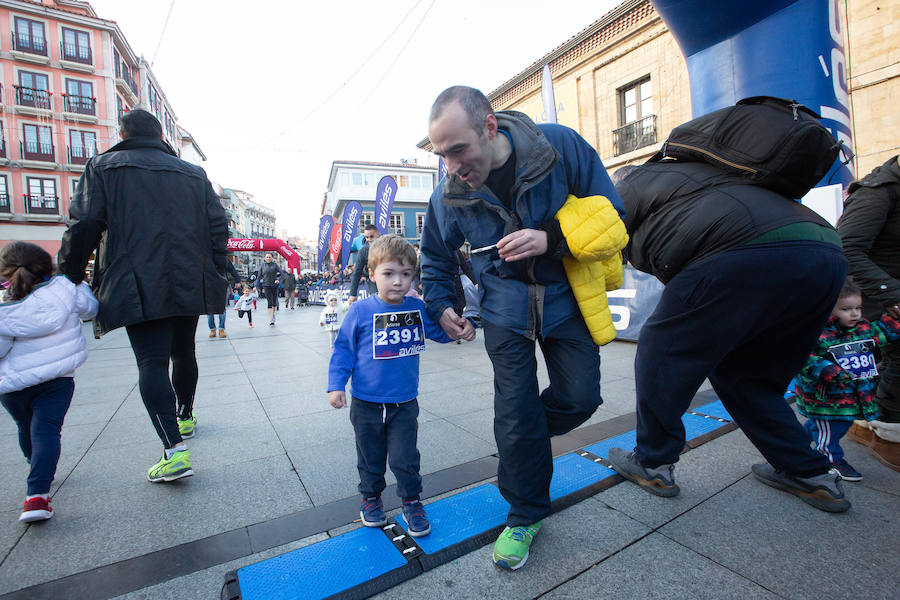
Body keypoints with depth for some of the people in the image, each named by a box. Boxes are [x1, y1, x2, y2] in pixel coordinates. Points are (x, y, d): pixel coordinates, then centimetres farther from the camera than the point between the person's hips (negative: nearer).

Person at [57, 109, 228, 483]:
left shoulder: (103, 167, 6)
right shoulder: (193, 174, 15)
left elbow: (83, 227, -2)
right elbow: (218, 226, 10)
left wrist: (69, 278, 6)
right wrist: (216, 275, 14)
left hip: (138, 287, -4)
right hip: (191, 284, 4)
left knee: (151, 362, -6)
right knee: (183, 353, 19)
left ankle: (175, 450, -15)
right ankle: (186, 417, 37)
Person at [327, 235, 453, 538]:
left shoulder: (418, 308, -4)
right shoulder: (361, 311, -12)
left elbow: (444, 332, 9)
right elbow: (343, 348, -4)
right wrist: (336, 385, -9)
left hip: (404, 403, 1)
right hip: (366, 404, -1)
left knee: (405, 459, 10)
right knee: (370, 458, 19)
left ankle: (412, 502, 34)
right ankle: (371, 497, 43)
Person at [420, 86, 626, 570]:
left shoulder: (561, 146, -14)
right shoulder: (448, 194, -8)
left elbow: (611, 217, -8)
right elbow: (435, 257, 12)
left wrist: (551, 238, -24)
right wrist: (441, 306, 3)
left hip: (564, 297, 1)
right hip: (505, 307, 0)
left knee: (580, 397, 0)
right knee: (515, 412, -4)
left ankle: (523, 433, 34)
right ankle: (525, 514, 21)